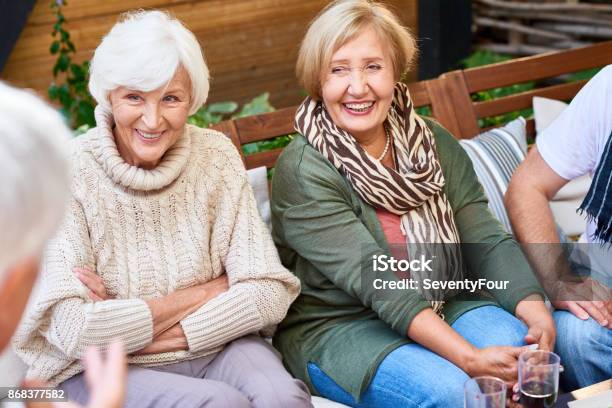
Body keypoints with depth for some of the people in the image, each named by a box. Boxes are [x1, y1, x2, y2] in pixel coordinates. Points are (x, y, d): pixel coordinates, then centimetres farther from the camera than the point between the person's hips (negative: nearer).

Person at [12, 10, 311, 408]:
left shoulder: (216, 156, -3)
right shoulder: (69, 173, -12)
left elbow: (270, 293, -9)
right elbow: (73, 330, -21)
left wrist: (127, 325, -16)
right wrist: (206, 292, -13)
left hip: (216, 346, 3)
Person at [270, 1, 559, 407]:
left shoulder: (433, 143, 2)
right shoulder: (303, 169, -16)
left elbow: (486, 240, -3)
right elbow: (373, 281, -25)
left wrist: (534, 309, -23)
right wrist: (469, 358, -33)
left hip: (442, 306, 5)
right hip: (336, 328, -5)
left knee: (520, 349, -22)